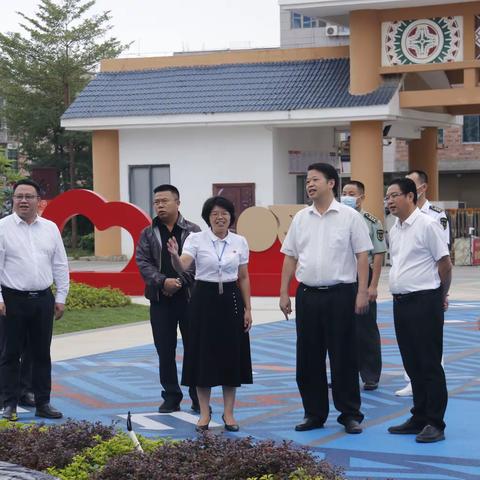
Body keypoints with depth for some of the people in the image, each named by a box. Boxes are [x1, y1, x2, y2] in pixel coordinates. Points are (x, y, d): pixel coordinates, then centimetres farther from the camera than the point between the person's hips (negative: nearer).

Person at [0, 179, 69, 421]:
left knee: (42, 354, 9)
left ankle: (42, 403, 16)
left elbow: (60, 265, 11)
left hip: (43, 300, 4)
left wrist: (61, 297, 7)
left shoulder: (50, 228, 9)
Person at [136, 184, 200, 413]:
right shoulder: (148, 233, 9)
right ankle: (171, 396, 14)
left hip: (189, 297, -2)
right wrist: (163, 281, -14)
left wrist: (180, 281, -14)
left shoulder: (193, 231, 2)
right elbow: (143, 262, -1)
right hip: (160, 298, 2)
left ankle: (199, 398, 9)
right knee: (165, 350, 5)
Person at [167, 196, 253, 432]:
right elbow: (182, 267, -20)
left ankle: (228, 413, 14)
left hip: (231, 299, 2)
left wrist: (248, 308, 4)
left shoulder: (240, 242, 3)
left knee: (231, 355, 4)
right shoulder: (196, 239, -5)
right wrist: (174, 256, -41)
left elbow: (243, 278, 7)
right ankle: (204, 413, 12)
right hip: (204, 299, -2)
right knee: (203, 355, 1)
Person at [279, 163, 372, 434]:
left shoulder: (350, 217, -3)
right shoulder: (300, 219, 9)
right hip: (307, 295, 4)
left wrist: (362, 293, -11)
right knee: (308, 358, 8)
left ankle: (350, 415, 10)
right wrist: (284, 293, 6)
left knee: (344, 357, 1)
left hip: (340, 294, -4)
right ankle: (314, 413, 18)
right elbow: (290, 257, 11)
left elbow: (362, 256, -5)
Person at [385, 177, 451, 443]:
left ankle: (435, 423, 1)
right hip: (401, 302, 8)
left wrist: (442, 296, 1)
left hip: (424, 302, -8)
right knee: (412, 365, 12)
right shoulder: (394, 230, 12)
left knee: (430, 365, -3)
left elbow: (444, 262, -9)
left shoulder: (427, 225, -12)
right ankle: (419, 418, 21)